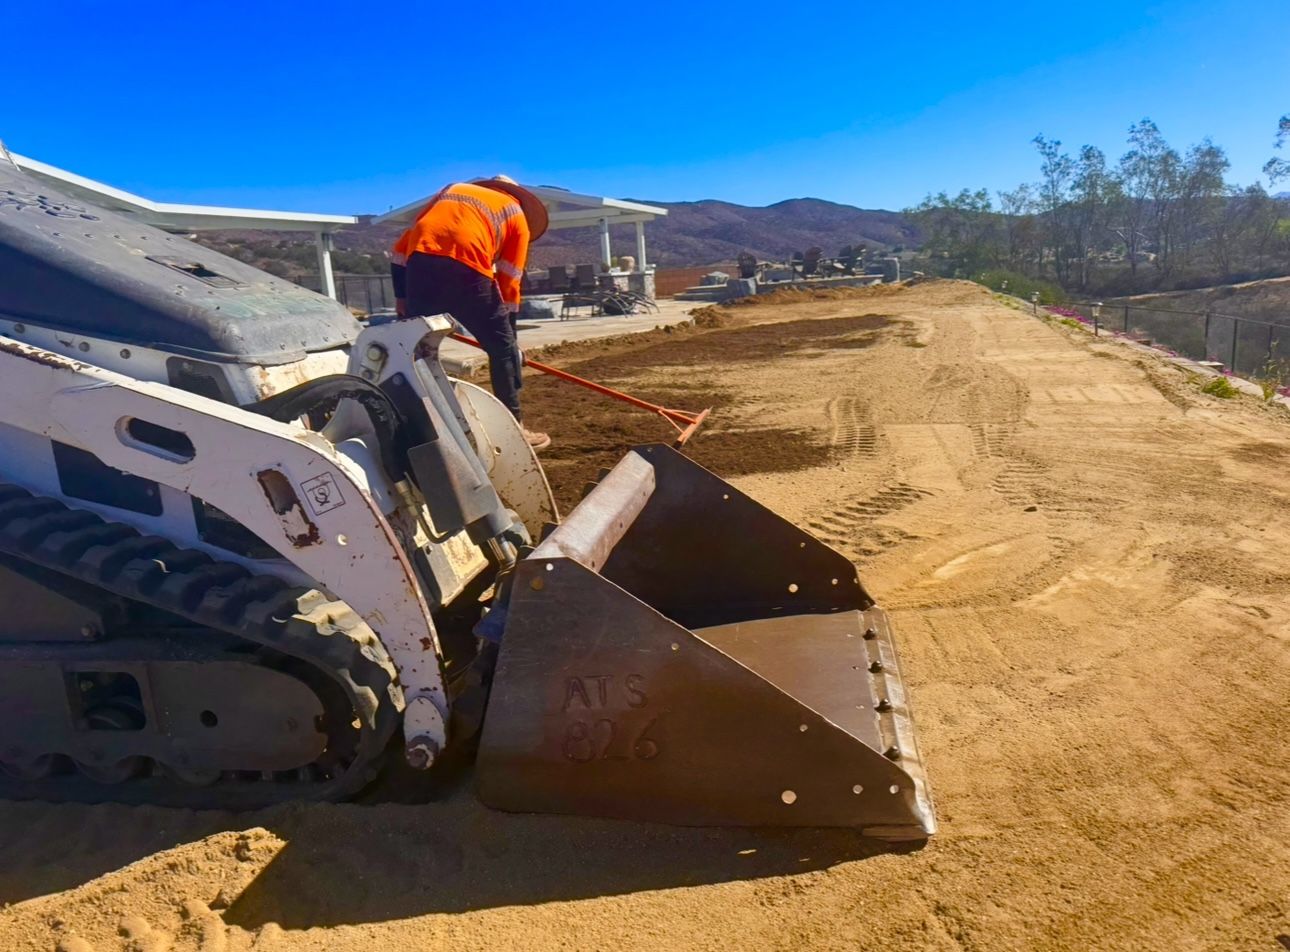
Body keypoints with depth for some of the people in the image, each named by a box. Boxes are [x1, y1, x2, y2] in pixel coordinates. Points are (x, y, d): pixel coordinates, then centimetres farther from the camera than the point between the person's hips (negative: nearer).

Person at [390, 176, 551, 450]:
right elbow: (509, 283, 19)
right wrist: (511, 339, 26)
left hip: (420, 260, 4)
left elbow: (402, 247, 25)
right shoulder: (517, 214, 24)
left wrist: (401, 295, 27)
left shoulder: (451, 190, 35)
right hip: (465, 263, -4)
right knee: (502, 348, 12)